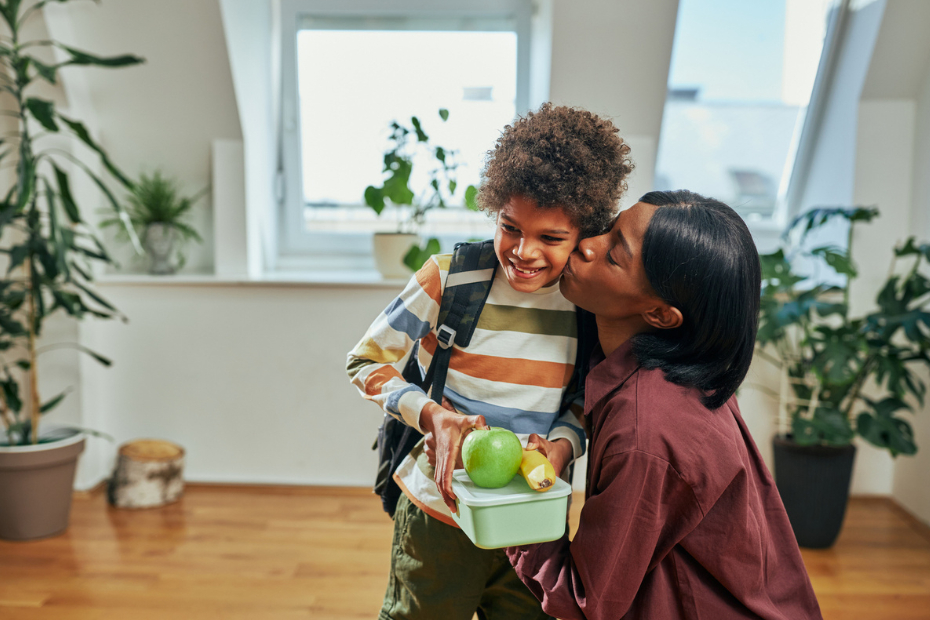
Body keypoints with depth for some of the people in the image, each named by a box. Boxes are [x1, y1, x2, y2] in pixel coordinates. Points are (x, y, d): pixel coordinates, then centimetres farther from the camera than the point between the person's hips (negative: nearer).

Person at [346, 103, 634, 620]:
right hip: (440, 517, -2)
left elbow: (590, 406, 4)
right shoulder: (449, 279, -15)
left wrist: (560, 448, -18)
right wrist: (433, 415, -22)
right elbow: (366, 361, -7)